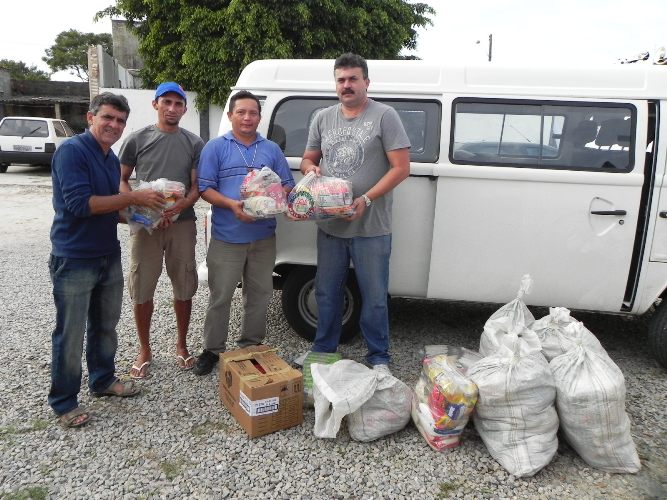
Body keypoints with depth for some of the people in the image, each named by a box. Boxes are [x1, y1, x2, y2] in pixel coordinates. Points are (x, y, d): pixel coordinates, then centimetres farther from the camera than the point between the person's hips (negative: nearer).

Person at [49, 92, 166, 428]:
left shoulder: (111, 158, 10)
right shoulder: (72, 150, -15)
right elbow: (79, 203, -24)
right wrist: (134, 197, -23)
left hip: (109, 256, 8)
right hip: (74, 260, -8)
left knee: (106, 325, 20)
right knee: (71, 334, 3)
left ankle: (103, 380, 38)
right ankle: (63, 402, 19)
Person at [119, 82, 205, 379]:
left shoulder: (194, 143, 5)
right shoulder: (138, 139, 3)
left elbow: (197, 186, 2)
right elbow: (121, 180, 6)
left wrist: (177, 208, -17)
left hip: (182, 223, 1)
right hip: (145, 224, 0)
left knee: (184, 288, 9)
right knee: (141, 290, 4)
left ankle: (181, 345, 26)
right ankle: (144, 350, 21)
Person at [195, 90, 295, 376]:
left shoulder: (272, 149, 12)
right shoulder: (216, 148, 2)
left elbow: (287, 184, 12)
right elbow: (205, 188, -5)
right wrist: (232, 204, -21)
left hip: (264, 237, 3)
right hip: (227, 237, -3)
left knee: (260, 295, 12)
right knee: (220, 296, 4)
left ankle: (252, 345, 28)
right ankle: (212, 349, 19)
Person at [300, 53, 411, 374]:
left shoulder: (384, 116, -5)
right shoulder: (323, 118, 10)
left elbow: (401, 168, -10)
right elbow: (308, 159, 19)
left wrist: (366, 199, -20)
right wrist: (310, 169, -6)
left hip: (371, 228, -4)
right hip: (329, 226, 5)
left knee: (374, 298, 6)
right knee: (326, 294, 16)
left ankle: (378, 358, 23)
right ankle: (323, 351, 34)